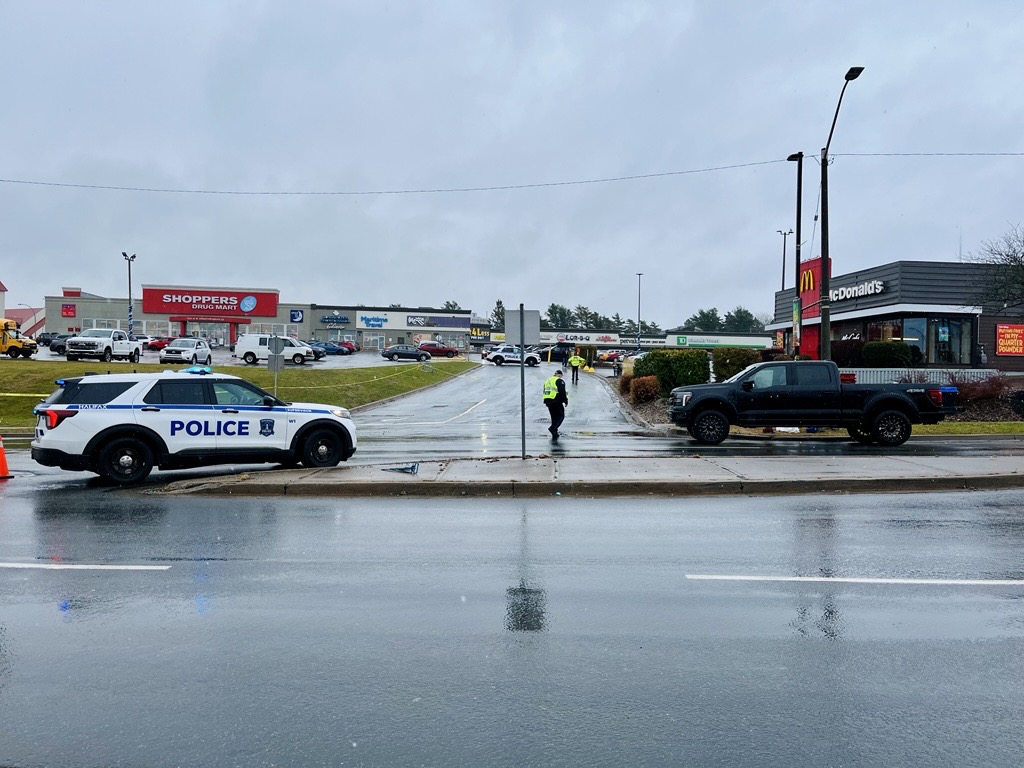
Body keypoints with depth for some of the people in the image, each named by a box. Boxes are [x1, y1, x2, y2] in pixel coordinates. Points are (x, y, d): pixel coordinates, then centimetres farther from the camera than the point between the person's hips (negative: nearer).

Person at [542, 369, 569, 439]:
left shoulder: (547, 381, 19)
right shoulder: (560, 381, -6)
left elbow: (545, 392, 20)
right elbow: (562, 392, -13)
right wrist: (566, 401, -4)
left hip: (548, 401, 8)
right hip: (556, 401, -8)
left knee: (554, 417, 15)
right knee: (561, 416, 2)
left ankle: (554, 435, 16)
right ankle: (553, 428, -17)